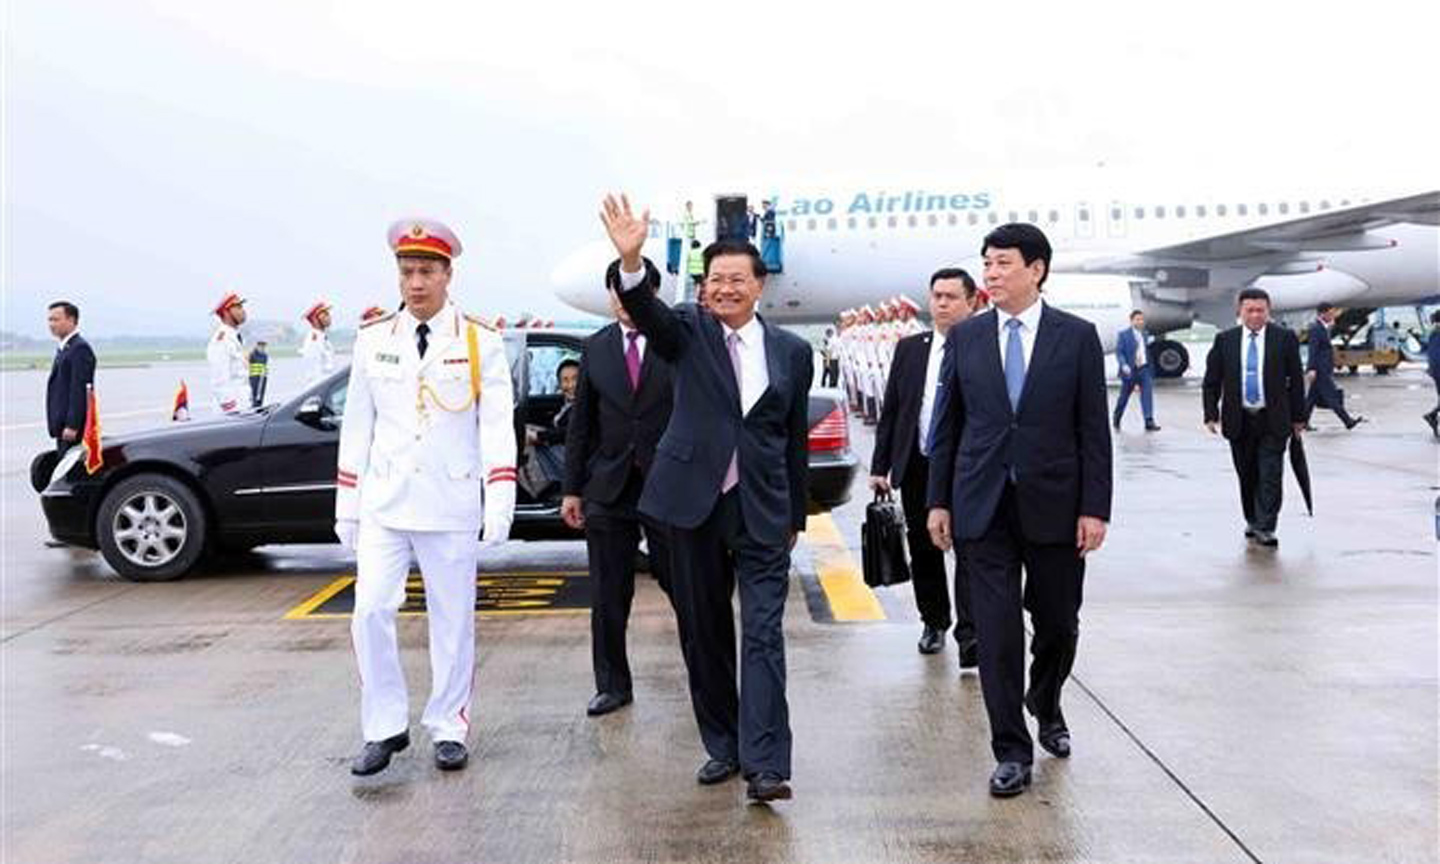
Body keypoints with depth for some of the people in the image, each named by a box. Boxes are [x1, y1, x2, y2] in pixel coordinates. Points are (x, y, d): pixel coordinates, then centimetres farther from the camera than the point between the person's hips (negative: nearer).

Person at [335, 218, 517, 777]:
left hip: (450, 505, -2)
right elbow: (357, 426, 10)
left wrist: (499, 503, -15)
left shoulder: (481, 344, -1)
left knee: (453, 621, 6)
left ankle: (448, 729, 20)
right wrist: (346, 506, 9)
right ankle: (385, 727, 10)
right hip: (383, 504, 2)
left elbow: (497, 427, -6)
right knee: (370, 613, -5)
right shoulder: (372, 341, 7)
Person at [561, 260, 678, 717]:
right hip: (608, 490, 3)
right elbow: (581, 422, 10)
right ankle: (612, 686, 21)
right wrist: (572, 488, 8)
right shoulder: (596, 348, 8)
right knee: (608, 597, 8)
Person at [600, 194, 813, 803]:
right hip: (693, 500, 0)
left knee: (763, 632, -8)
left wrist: (795, 517, 14)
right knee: (703, 631, 9)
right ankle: (723, 747, 22)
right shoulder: (690, 331, 2)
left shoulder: (791, 352, 7)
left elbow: (795, 438, 12)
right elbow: (648, 313, -21)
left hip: (763, 509, 0)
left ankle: (765, 764, -9)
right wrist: (631, 261, -41)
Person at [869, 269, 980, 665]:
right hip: (916, 468, 4)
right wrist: (880, 466, 6)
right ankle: (934, 622, 30)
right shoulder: (909, 349, 9)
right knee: (923, 550, 13)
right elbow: (890, 410, 10)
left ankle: (969, 636, -6)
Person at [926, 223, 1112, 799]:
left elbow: (1093, 429, -1)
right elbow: (947, 424, 8)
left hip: (1053, 505, 0)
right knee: (997, 631, 0)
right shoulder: (965, 337, 5)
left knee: (1058, 623, 12)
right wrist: (939, 501, 3)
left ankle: (1046, 706, 41)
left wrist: (1095, 508, -6)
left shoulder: (1077, 336, 0)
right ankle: (1011, 751, 10)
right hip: (983, 507, 1)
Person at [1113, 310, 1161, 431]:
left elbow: (1147, 353, 19)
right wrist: (1124, 365, -25)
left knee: (1148, 392, -13)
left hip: (1144, 368, 4)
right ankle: (1116, 421, 28)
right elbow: (1119, 352, -9)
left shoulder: (1144, 335, 12)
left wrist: (1151, 370, 20)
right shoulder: (1123, 335, -3)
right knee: (1124, 396, 8)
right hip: (1130, 370, -4)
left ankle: (1149, 422, -16)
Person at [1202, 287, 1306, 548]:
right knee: (1247, 475, 10)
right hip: (1239, 420, 2)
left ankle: (1265, 529, -3)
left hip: (1273, 420, -2)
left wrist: (1298, 417, 3)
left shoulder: (1285, 338, 0)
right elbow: (1211, 381, 7)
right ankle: (1252, 521, 27)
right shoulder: (1224, 340, 3)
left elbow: (1296, 380, 3)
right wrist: (1211, 414, -1)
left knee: (1270, 475, -6)